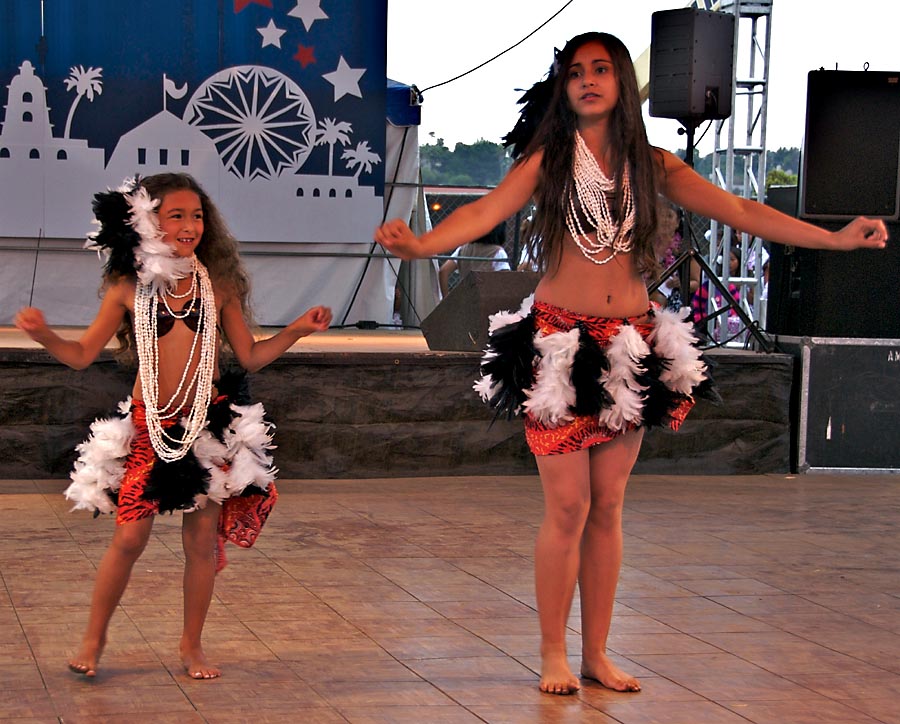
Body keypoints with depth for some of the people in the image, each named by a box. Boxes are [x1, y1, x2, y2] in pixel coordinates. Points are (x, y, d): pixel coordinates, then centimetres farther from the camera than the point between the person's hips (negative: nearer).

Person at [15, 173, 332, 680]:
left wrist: (297, 331, -4)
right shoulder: (129, 288, -1)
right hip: (150, 426, -1)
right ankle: (94, 640, 16)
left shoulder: (218, 285, 3)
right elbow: (82, 354, 3)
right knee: (130, 538, -3)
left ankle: (192, 645, 20)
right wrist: (43, 335, -14)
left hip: (210, 424, 1)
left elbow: (251, 357, 8)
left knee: (204, 539, 4)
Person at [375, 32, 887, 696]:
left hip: (631, 348, 3)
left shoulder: (652, 165, 7)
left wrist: (836, 238, -3)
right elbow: (484, 213, -15)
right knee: (567, 506, -4)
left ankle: (597, 652, 16)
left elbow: (740, 211, 4)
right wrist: (422, 244, -35)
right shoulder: (547, 161, -1)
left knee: (608, 507, 7)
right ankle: (554, 656, 7)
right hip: (560, 345, -3)